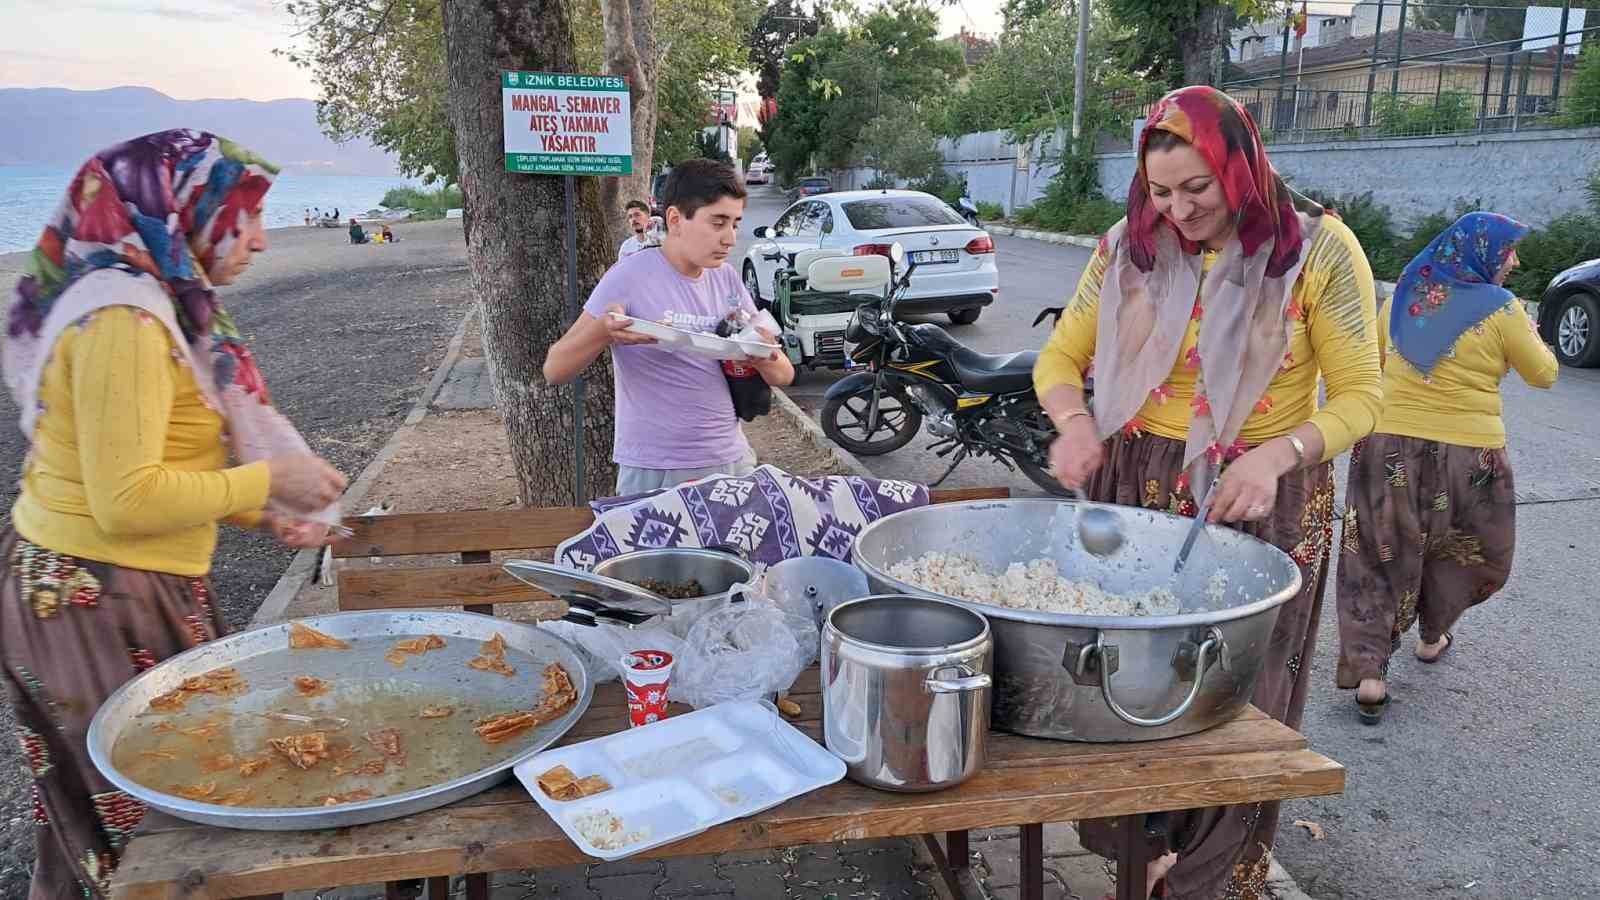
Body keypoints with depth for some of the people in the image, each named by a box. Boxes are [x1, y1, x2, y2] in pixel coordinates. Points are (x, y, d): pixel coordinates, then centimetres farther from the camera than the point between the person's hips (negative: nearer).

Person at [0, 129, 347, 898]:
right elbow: (127, 500, -23)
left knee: (101, 823, 19)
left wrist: (258, 515, 8)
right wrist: (267, 481, -14)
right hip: (101, 607, -9)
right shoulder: (122, 318, -20)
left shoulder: (149, 303, 10)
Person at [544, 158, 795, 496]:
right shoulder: (630, 277, -12)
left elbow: (784, 376, 7)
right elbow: (554, 370, -12)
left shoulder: (727, 279, 5)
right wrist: (604, 331, -31)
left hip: (732, 461, 6)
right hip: (656, 474, -5)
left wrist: (764, 357, -17)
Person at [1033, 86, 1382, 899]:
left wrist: (1276, 456, -27)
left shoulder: (1318, 249, -9)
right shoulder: (1128, 248, 0)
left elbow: (1359, 396, -9)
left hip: (1263, 502, -3)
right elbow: (1061, 356, 4)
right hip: (1136, 488, 3)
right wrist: (1074, 422, -17)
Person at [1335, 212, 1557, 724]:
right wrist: (1530, 335, 21)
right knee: (1464, 550, 22)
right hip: (1467, 453, -3)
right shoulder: (1501, 309, -8)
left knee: (1379, 557, 5)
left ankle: (1367, 671, -3)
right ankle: (1432, 638, 37)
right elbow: (1543, 375, 5)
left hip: (1388, 445, 3)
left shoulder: (1405, 293, 5)